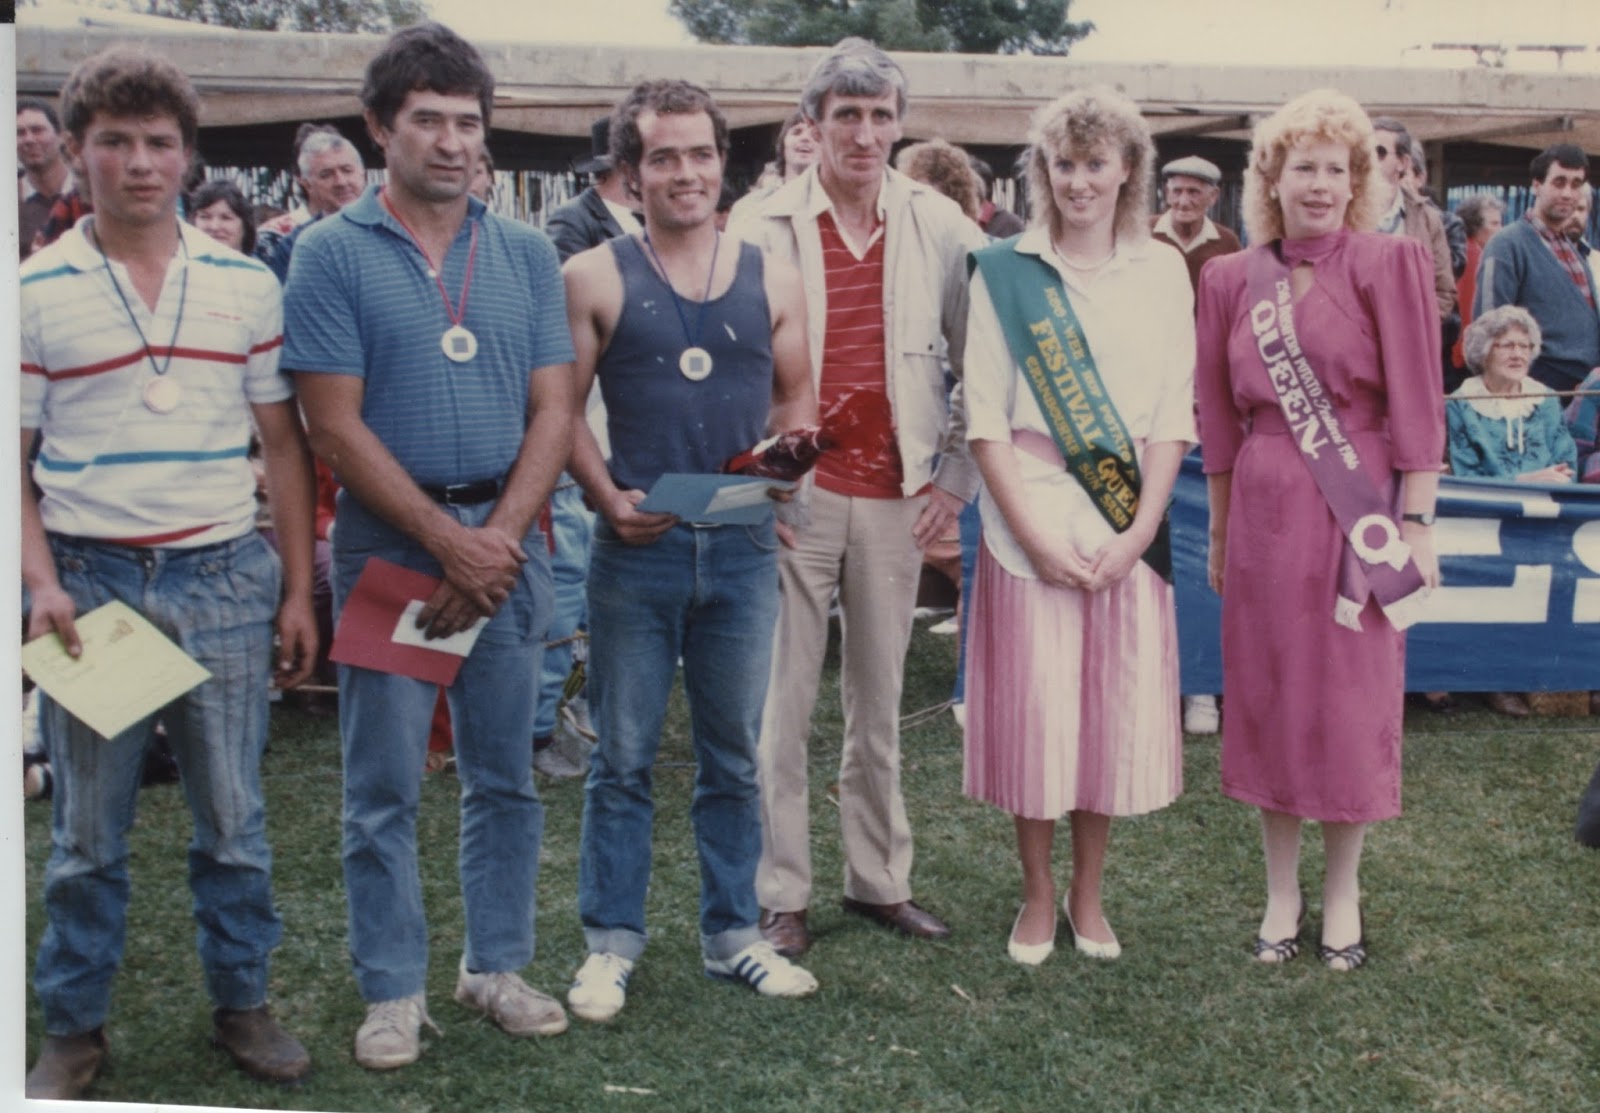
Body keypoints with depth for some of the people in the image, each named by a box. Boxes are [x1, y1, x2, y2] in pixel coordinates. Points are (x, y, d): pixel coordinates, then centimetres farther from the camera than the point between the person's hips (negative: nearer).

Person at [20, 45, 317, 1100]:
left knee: (234, 816, 10)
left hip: (225, 578, 1)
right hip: (91, 579, -1)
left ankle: (243, 1001, 27)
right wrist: (42, 584, -10)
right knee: (87, 827, 10)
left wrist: (299, 589, 4)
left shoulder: (246, 285, 5)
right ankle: (74, 1026, 25)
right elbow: (14, 459, 2)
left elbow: (284, 445, 7)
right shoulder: (35, 291, 0)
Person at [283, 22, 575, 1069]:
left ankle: (497, 964, 25)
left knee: (505, 776, 11)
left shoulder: (527, 254, 7)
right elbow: (336, 428, -8)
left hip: (508, 540, 3)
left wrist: (502, 536, -9)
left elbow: (553, 412, 4)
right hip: (390, 542, -3)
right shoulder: (333, 254, -3)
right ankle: (394, 990, 18)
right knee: (384, 786, 4)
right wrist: (450, 542, -12)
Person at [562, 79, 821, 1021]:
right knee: (623, 757, 6)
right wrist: (609, 497, -14)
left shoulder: (771, 280, 7)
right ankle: (613, 942, 19)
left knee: (735, 755, 12)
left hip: (744, 546, 3)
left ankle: (732, 932, 26)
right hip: (638, 547, -2)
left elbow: (797, 397, 12)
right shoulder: (596, 279, 0)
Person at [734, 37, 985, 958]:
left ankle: (880, 879, 25)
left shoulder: (940, 227, 3)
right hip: (795, 494, -2)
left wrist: (957, 474, 4)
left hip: (896, 496, 2)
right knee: (783, 703, 2)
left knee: (880, 704, 12)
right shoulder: (767, 229, -2)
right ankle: (782, 895, 14)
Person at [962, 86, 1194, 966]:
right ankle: (1036, 898, 20)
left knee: (1115, 710, 6)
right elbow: (984, 418, -3)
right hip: (1031, 525, -1)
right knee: (1030, 708, 2)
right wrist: (1035, 533, -10)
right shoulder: (1006, 272, 1)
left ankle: (1087, 895, 24)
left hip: (1125, 531, 2)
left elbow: (1174, 416, 4)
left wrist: (1139, 530, -7)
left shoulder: (1163, 273, 6)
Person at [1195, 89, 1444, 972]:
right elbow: (1219, 422, 9)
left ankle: (1342, 891, 23)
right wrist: (1219, 534, 10)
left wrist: (1415, 521, -10)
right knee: (1267, 699, 9)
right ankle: (1281, 892, 23)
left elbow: (1416, 404, -6)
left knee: (1353, 702, 5)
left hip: (1357, 516, -2)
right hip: (1264, 512, 3)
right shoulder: (1231, 280, 5)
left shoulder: (1388, 267, -3)